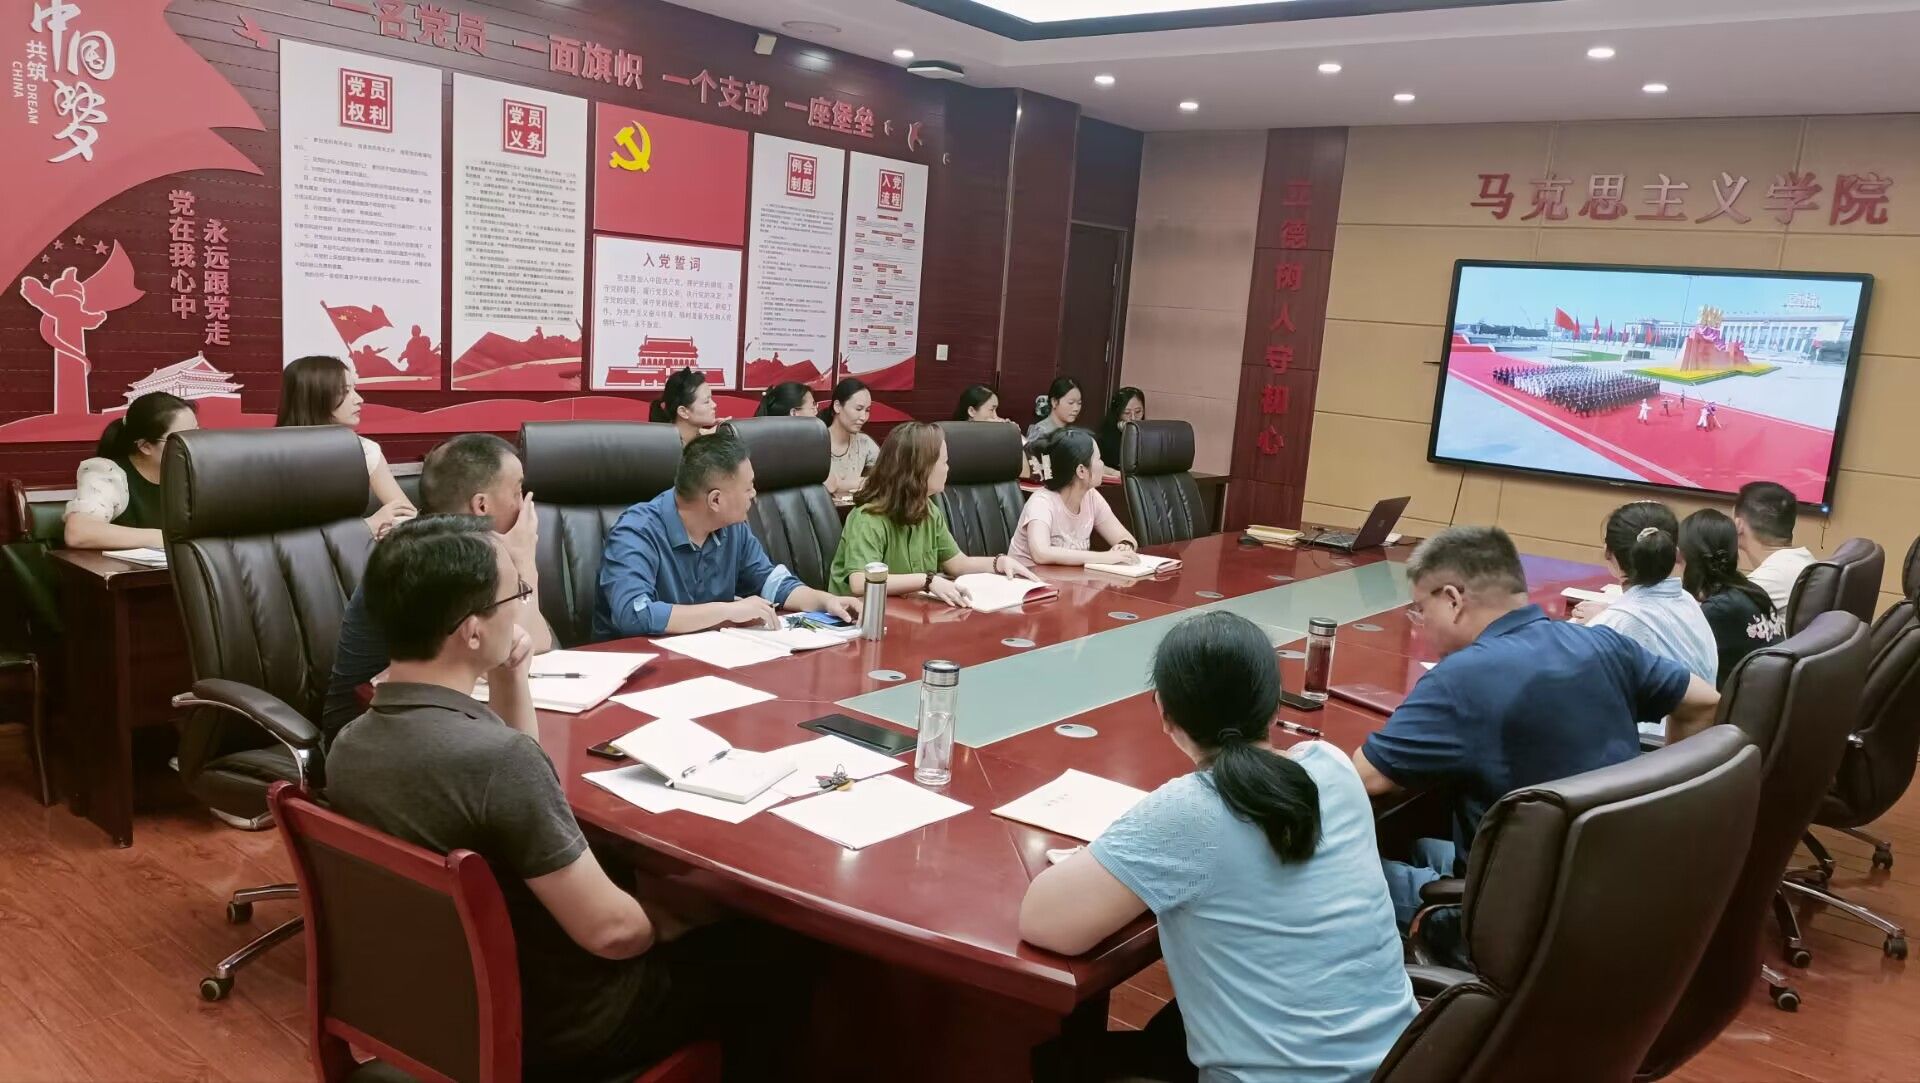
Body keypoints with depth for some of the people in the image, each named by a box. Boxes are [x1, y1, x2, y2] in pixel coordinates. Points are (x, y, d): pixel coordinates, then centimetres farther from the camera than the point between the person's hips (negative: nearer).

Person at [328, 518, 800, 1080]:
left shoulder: (349, 745, -6)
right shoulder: (496, 756, -34)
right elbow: (610, 931, -27)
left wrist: (509, 680, -1)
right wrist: (665, 922, -5)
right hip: (557, 1029, -7)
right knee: (761, 949, 12)